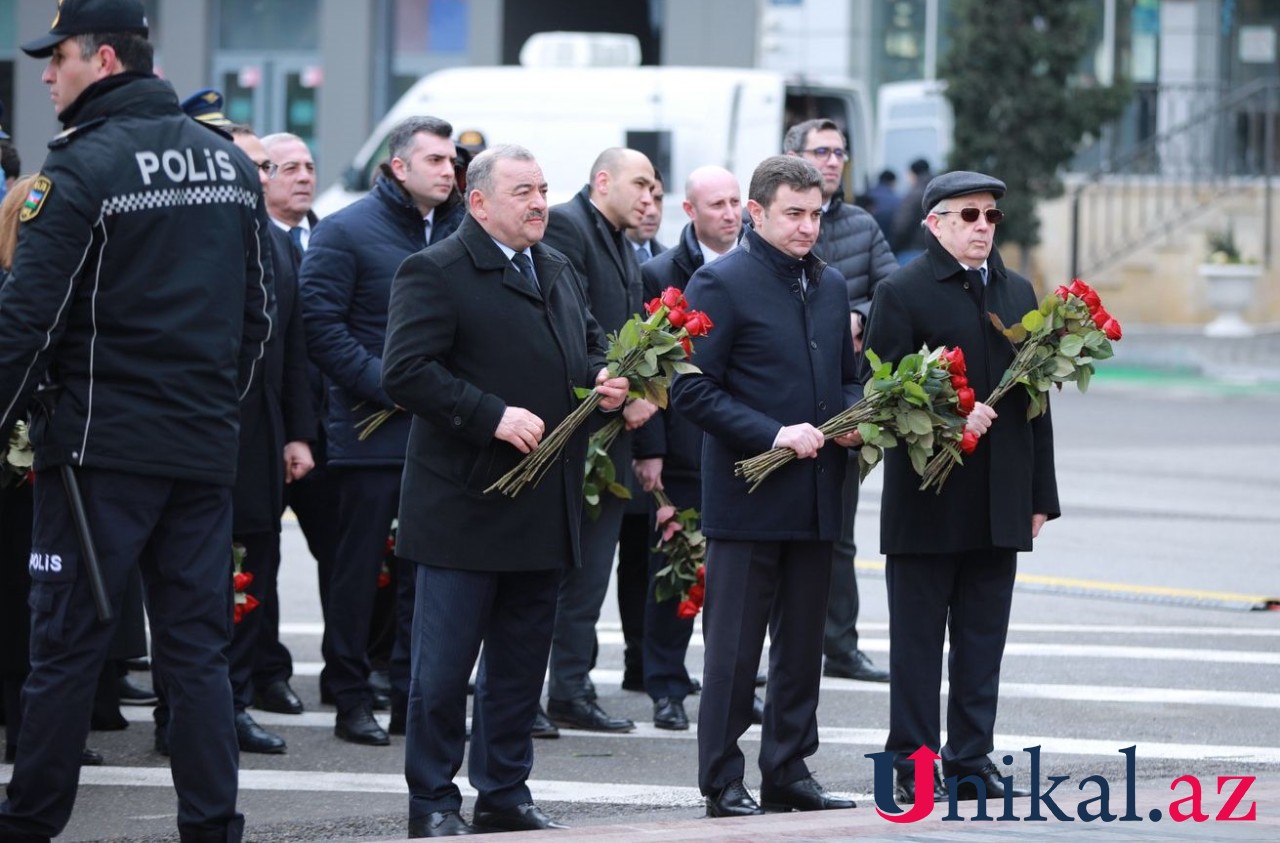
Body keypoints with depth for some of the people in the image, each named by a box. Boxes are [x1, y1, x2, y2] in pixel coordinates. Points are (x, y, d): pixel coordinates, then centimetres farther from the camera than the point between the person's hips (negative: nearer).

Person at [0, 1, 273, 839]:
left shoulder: (81, 168, -11)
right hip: (207, 450, 6)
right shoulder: (231, 162, 10)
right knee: (198, 644, 8)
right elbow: (261, 307, 15)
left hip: (101, 445, -6)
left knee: (67, 640, 1)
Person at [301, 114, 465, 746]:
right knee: (358, 569, 1)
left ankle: (413, 697, 13)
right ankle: (351, 700, 7)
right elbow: (322, 326, -11)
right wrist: (389, 386, -16)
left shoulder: (459, 231, 12)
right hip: (372, 429, -5)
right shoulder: (346, 233, -5)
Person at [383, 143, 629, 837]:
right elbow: (406, 371, -19)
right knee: (444, 667, -2)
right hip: (465, 509, -8)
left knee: (521, 662, 13)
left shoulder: (559, 272, 16)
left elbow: (589, 345, 29)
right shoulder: (436, 273, -10)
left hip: (543, 512, 8)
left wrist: (604, 381, 5)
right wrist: (492, 415, -24)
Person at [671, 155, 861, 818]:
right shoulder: (721, 283, -8)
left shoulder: (829, 284, 14)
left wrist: (852, 416, 0)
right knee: (733, 647, -2)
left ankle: (789, 771, 19)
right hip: (746, 497, -7)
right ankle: (723, 783, 3)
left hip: (816, 501, 7)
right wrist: (772, 435, -19)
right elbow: (693, 390, -12)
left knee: (802, 645, 11)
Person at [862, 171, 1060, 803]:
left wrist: (1041, 494, 13)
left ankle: (971, 759, 13)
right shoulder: (903, 293, -4)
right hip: (927, 503, -5)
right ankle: (914, 761, 6)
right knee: (918, 637, 2)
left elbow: (1033, 394, 15)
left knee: (983, 637, 7)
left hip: (999, 506, 5)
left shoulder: (1017, 292, 15)